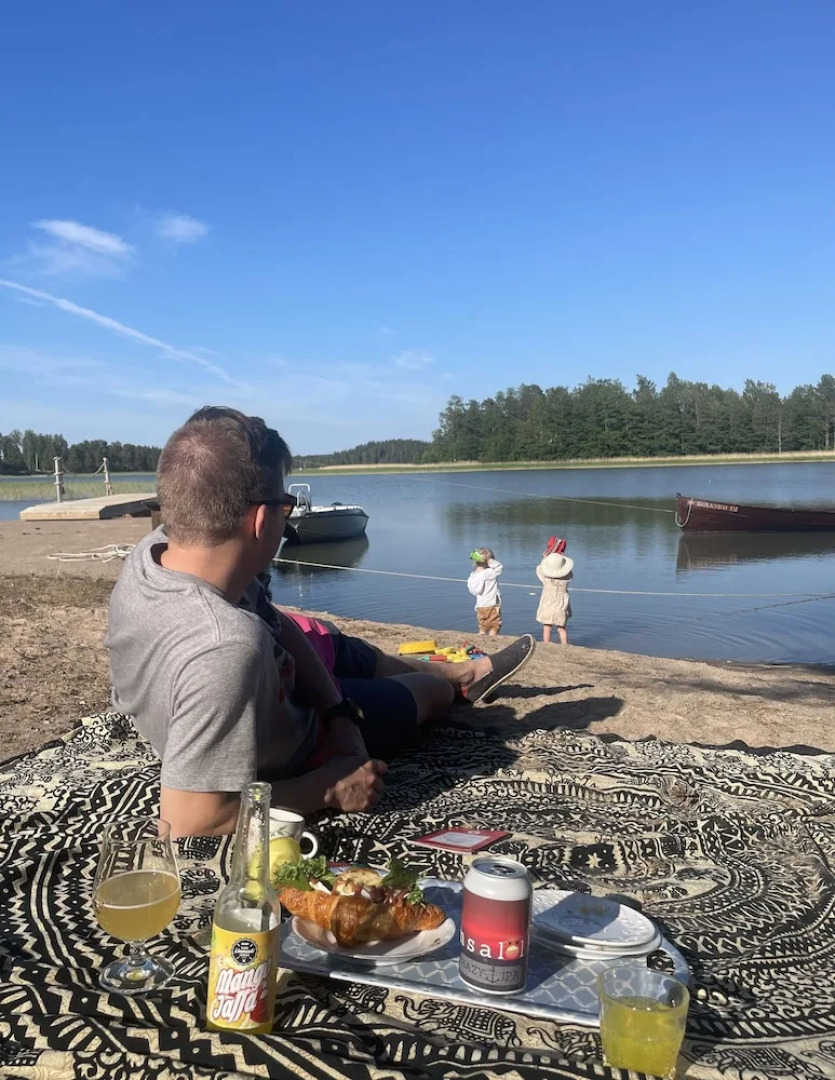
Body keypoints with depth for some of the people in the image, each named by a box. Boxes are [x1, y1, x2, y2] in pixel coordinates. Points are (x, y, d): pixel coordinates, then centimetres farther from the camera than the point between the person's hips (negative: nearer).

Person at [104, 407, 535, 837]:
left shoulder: (159, 548, -22)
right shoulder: (226, 648, -48)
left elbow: (276, 624, -9)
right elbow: (185, 821, -41)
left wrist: (339, 714, -16)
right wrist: (328, 790, -29)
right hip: (286, 754, -5)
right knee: (426, 689, 18)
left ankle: (463, 673, 57)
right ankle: (459, 682, 56)